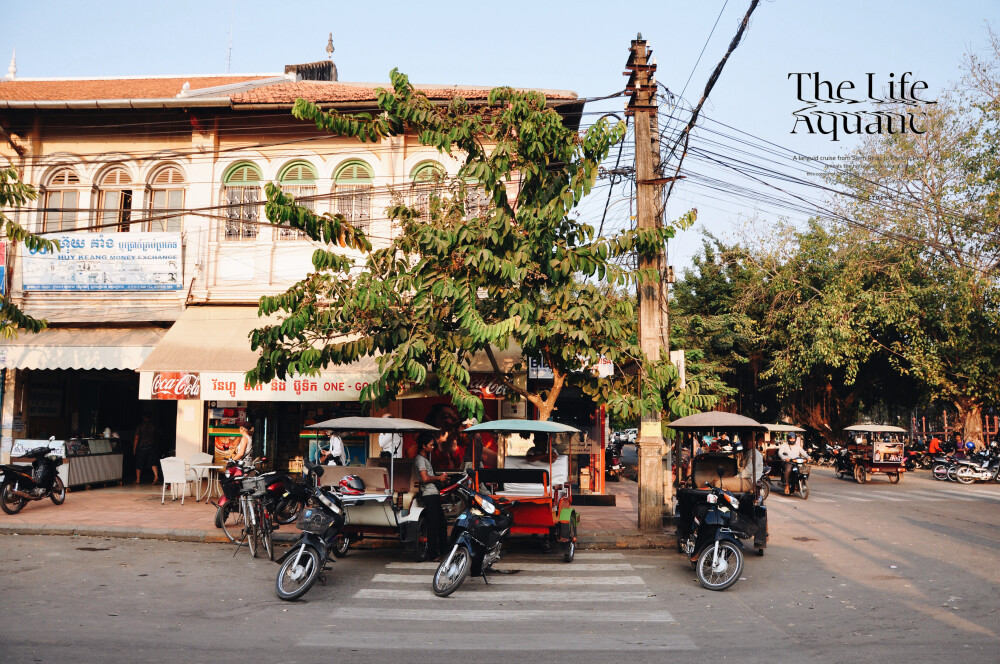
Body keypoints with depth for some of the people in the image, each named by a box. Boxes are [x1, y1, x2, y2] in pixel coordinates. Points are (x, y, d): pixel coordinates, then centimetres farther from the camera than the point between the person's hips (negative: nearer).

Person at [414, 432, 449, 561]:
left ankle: (444, 550, 23)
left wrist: (441, 477, 12)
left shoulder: (425, 458, 20)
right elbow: (425, 478, -23)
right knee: (433, 526, -7)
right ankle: (432, 554, -2)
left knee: (442, 524, 15)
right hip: (429, 496, -10)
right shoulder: (420, 459, -12)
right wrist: (439, 477, -10)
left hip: (434, 495, 10)